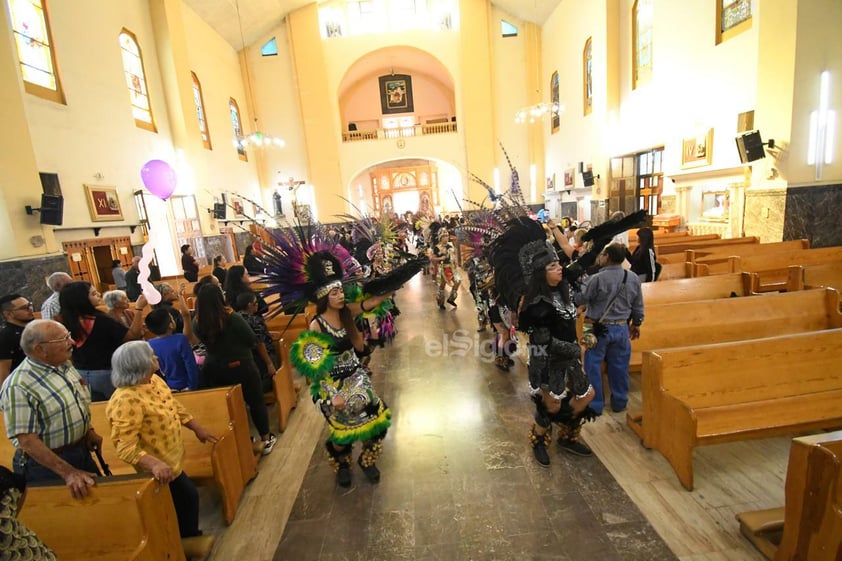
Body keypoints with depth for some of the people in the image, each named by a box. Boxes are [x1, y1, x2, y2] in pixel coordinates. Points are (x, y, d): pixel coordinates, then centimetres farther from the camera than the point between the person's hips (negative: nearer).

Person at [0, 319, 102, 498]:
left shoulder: (65, 365, -1)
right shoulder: (19, 386, -24)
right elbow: (27, 440, -24)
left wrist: (89, 431, 5)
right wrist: (67, 472, -27)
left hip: (82, 452, 7)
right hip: (46, 464, -7)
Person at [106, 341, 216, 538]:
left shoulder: (154, 380, -1)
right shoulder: (126, 400, -29)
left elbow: (175, 407, 11)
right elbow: (125, 447, -32)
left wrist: (198, 429, 14)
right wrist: (155, 464, -43)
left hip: (172, 461, 9)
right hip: (159, 470, -9)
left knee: (187, 497, 23)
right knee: (188, 497, 7)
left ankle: (189, 537, 45)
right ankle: (187, 538, 31)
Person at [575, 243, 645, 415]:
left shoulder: (598, 279, -18)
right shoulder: (633, 279, 0)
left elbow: (579, 299, -14)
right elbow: (638, 306, 9)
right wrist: (636, 324, 23)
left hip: (598, 328, -5)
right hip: (622, 328, 5)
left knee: (593, 367, 7)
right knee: (619, 367, 16)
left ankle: (595, 405, 16)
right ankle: (619, 402, 30)